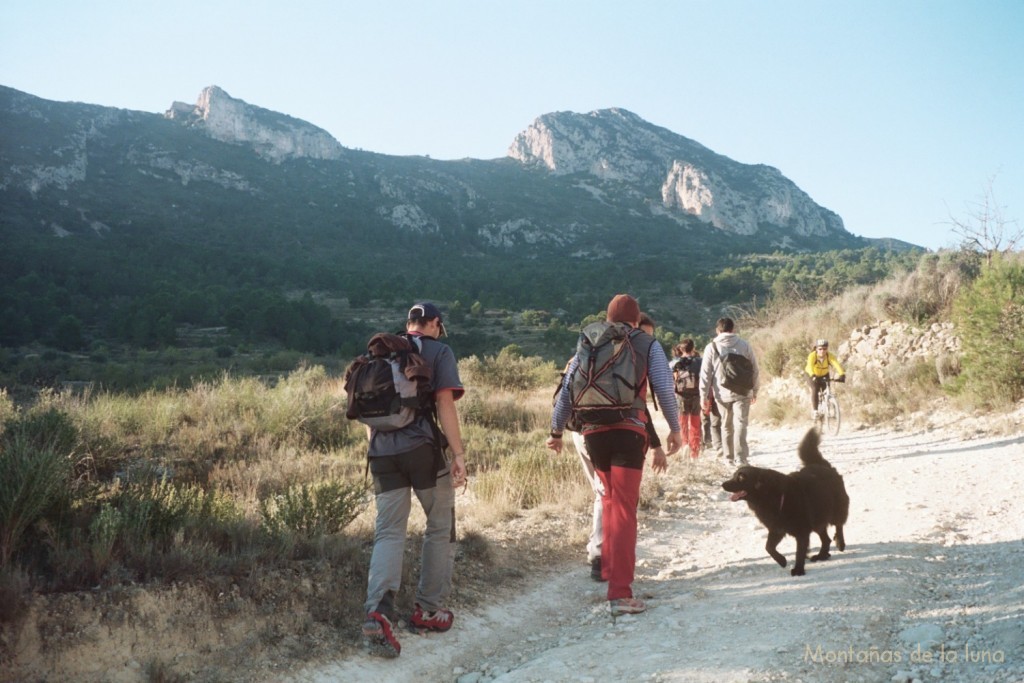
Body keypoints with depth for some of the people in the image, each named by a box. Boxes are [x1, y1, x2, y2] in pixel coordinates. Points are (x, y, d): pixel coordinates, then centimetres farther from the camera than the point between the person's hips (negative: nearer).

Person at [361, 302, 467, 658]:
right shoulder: (438, 352, 2)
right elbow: (445, 403, -9)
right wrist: (459, 453, -10)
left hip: (383, 453, 4)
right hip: (423, 449, -4)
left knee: (388, 533, 4)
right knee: (440, 529, 13)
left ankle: (378, 610, -15)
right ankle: (429, 608, 18)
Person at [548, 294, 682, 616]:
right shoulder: (648, 344, 9)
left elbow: (567, 391, 11)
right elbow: (664, 389, 0)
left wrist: (556, 431, 20)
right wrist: (675, 429, 10)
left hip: (593, 433, 3)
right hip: (629, 431, -3)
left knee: (610, 498, 24)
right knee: (624, 509, -4)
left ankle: (610, 567, 35)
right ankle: (620, 593, -9)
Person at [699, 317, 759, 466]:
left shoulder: (712, 347, -1)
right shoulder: (744, 345, 2)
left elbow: (705, 374, -2)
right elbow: (754, 369, 6)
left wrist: (704, 396, 3)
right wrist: (755, 391, 16)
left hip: (722, 394, 1)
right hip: (742, 392, -1)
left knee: (726, 425, 13)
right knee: (740, 424, -4)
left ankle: (729, 458, 18)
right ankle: (741, 457, -16)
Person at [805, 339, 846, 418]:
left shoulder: (829, 356, -27)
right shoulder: (812, 356, -32)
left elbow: (836, 364, -41)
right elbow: (809, 366, -48)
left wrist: (842, 374, -59)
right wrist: (813, 376, -66)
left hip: (824, 374, 3)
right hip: (812, 375, -3)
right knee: (815, 389, -25)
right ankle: (814, 411, -20)